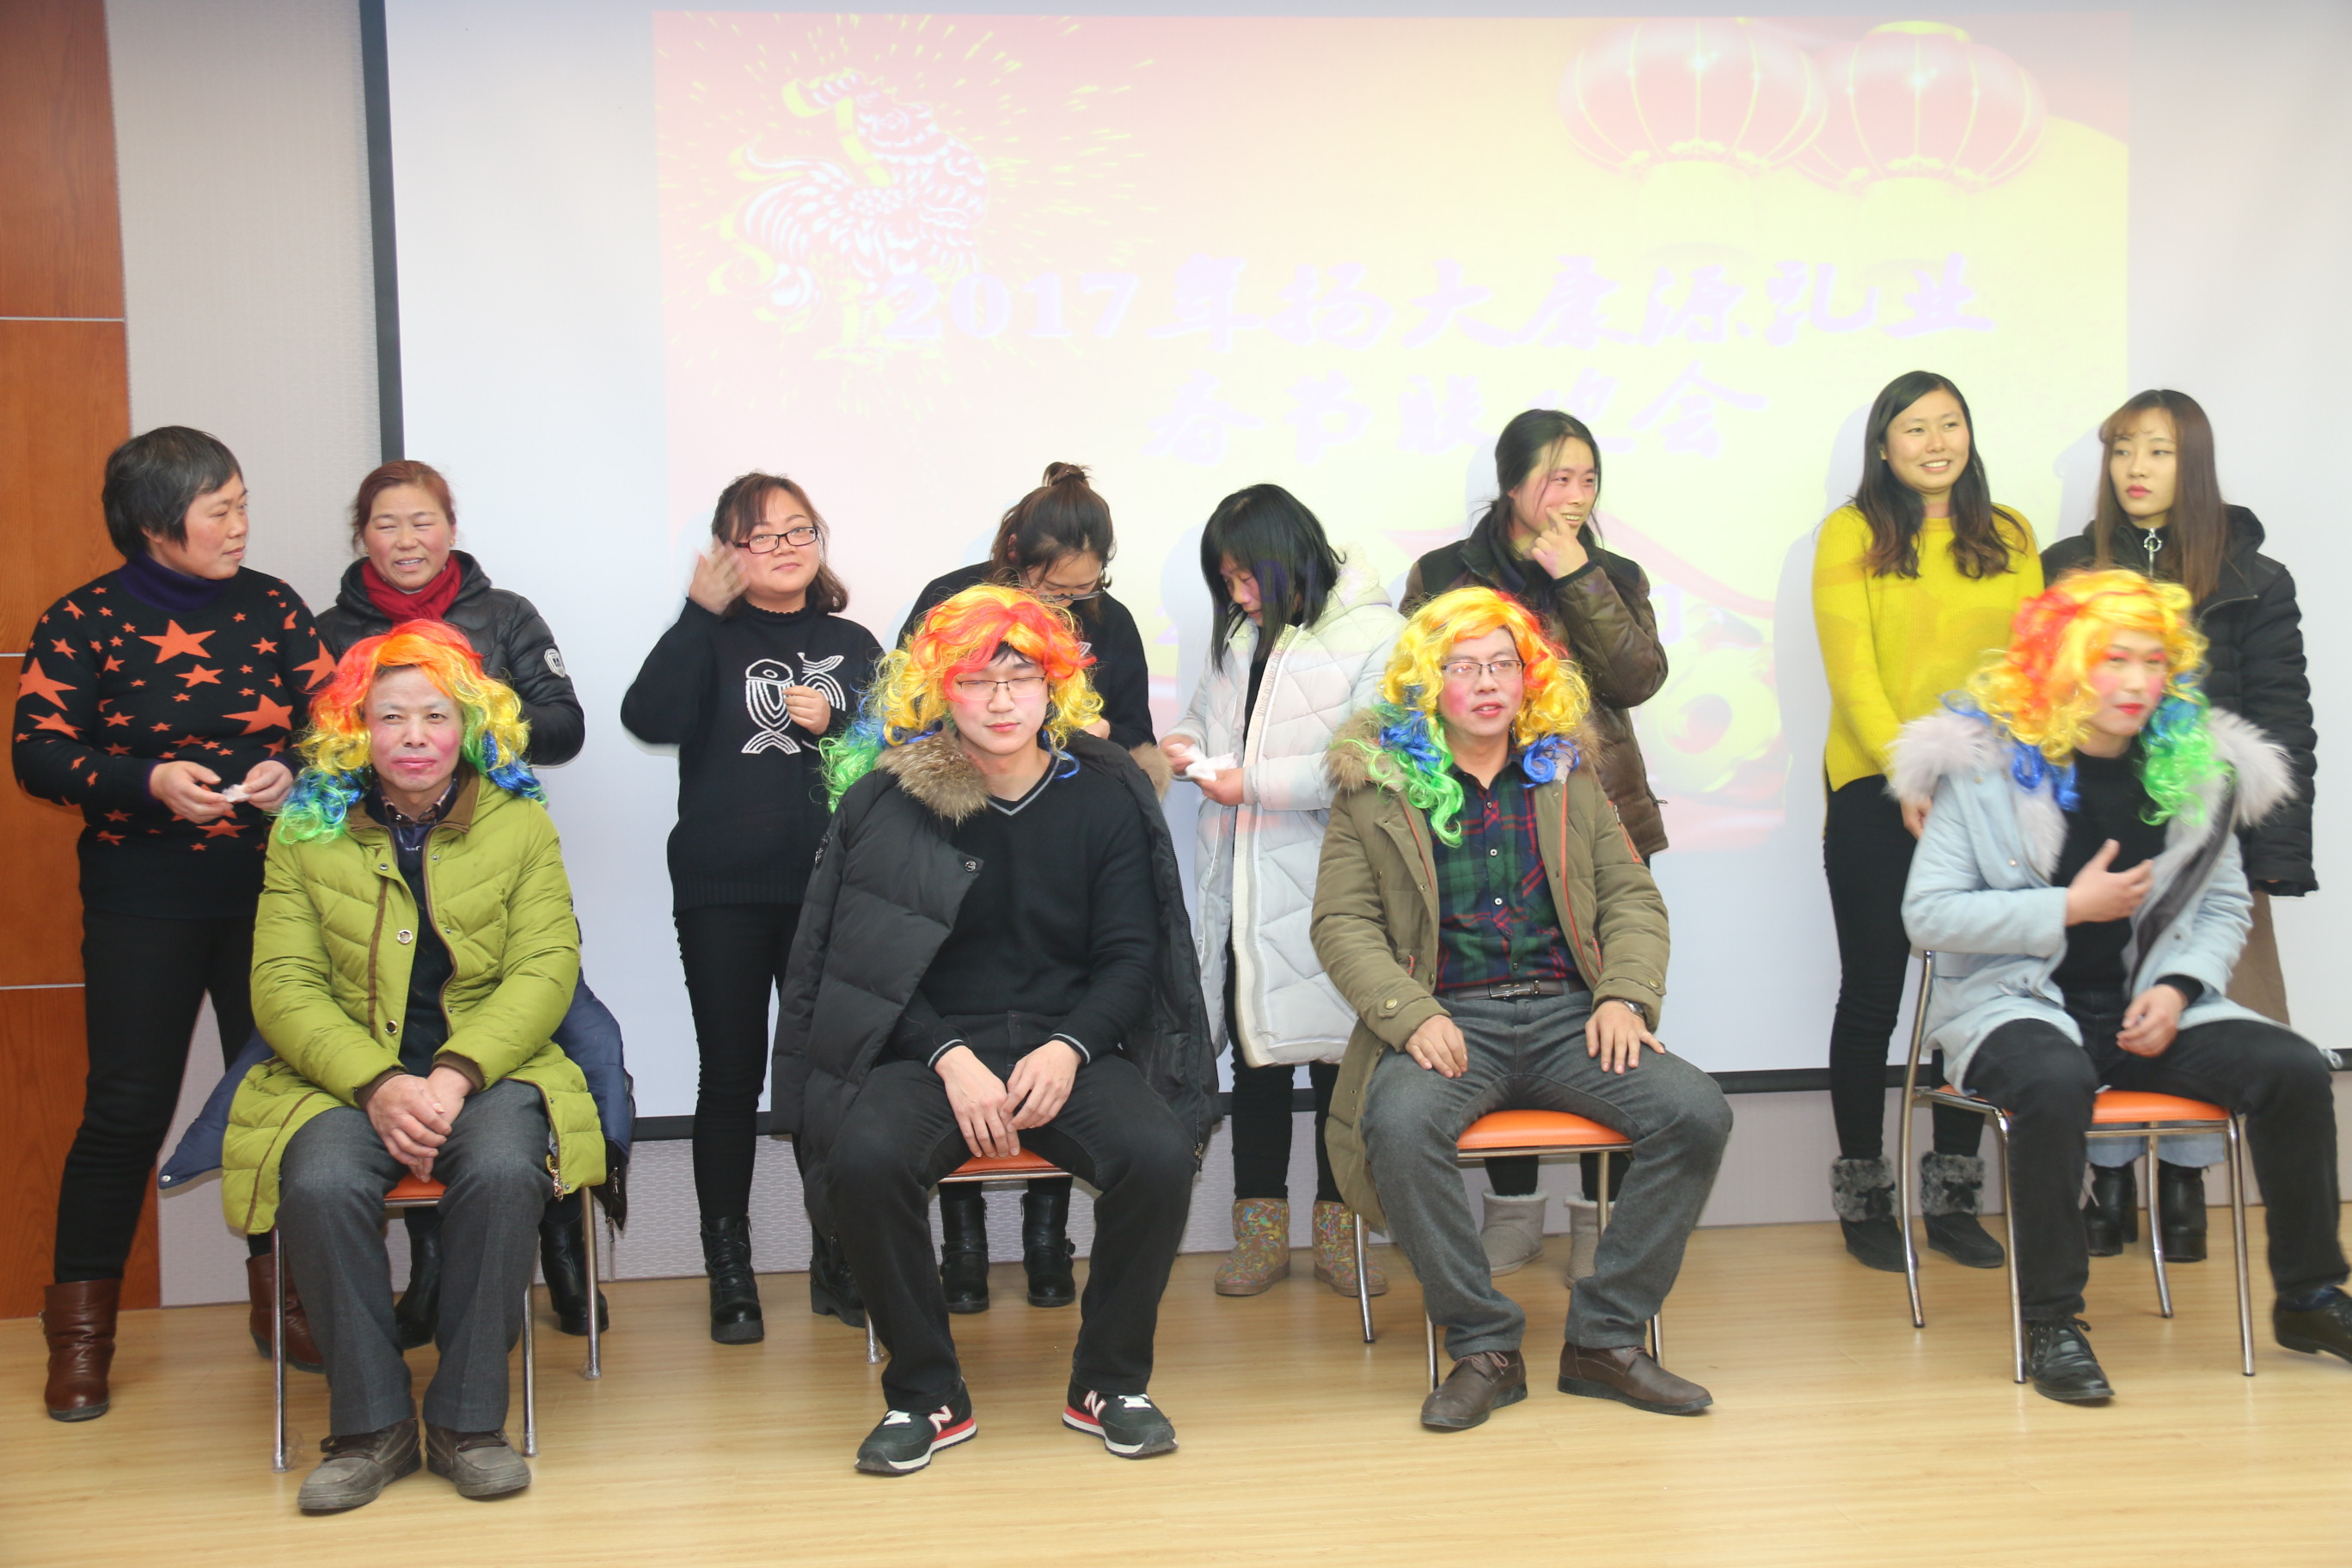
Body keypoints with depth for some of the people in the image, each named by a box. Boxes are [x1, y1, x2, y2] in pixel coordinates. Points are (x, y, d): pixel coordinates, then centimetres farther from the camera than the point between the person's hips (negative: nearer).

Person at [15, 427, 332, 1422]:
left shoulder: (272, 607, 6)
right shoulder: (84, 623, -2)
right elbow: (38, 753, -6)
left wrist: (292, 771, -12)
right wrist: (151, 781, -19)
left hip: (269, 891, 3)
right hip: (141, 901, -3)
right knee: (126, 1107, -2)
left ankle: (281, 1299, 22)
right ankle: (81, 1332, 12)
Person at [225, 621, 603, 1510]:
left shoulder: (520, 823, 8)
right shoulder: (306, 831, 8)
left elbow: (545, 970, -1)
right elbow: (282, 986, 0)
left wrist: (457, 1076, -18)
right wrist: (378, 1084, -17)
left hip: (488, 1067, 0)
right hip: (344, 1077, 1)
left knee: (502, 1169, -33)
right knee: (320, 1182, -31)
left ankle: (467, 1420, -16)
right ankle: (371, 1425, -14)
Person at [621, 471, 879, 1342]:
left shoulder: (851, 645, 13)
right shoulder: (711, 638, 5)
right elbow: (650, 717, -13)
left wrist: (834, 726, -7)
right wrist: (701, 612, -14)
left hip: (827, 889, 2)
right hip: (721, 889, -1)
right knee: (732, 1076, 3)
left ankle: (836, 1261, 15)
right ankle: (730, 1273, 12)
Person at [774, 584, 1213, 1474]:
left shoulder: (1106, 797, 5)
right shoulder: (890, 802, 2)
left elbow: (1129, 958, 5)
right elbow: (862, 965, 1)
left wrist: (1068, 1050, -13)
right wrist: (952, 1059, -14)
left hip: (1071, 1043, 1)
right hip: (931, 1048, 0)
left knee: (1159, 1156, -28)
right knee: (864, 1159, -31)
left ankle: (1109, 1382, -3)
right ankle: (926, 1394, -8)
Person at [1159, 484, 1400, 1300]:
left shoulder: (1374, 634, -10)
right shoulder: (1239, 634, 12)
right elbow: (1210, 709, 27)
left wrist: (1257, 783, -18)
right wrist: (1187, 742, 3)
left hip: (1326, 884, -6)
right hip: (1243, 885, 6)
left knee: (1337, 1049, 4)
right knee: (1254, 1051, 10)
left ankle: (1337, 1229, 18)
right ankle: (1261, 1229, 20)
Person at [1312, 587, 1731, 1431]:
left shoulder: (1566, 775, 18)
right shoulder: (1377, 785, 9)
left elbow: (1631, 896, 16)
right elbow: (1341, 921, 2)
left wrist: (1625, 997, -3)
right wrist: (1412, 1014, -15)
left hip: (1569, 1014, 3)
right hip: (1450, 1020, -3)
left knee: (1697, 1111, -22)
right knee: (1398, 1124, -35)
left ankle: (1605, 1338, -9)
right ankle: (1484, 1347, -17)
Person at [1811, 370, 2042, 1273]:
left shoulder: (2010, 537, 11)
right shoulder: (1853, 535, 0)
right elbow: (1851, 670, -8)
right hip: (1875, 791, -3)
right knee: (1873, 994, 3)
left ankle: (1954, 1198, 18)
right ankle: (1863, 1197, 15)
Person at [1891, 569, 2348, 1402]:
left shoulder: (2196, 763, 6)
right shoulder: (1986, 764, -6)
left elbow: (2225, 905, 11)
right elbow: (1928, 912, -10)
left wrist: (2178, 986, -8)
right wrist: (2069, 908, -15)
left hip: (2149, 1008, 4)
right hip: (2014, 1004, -4)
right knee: (2055, 1083, -37)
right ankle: (2050, 1320, -22)